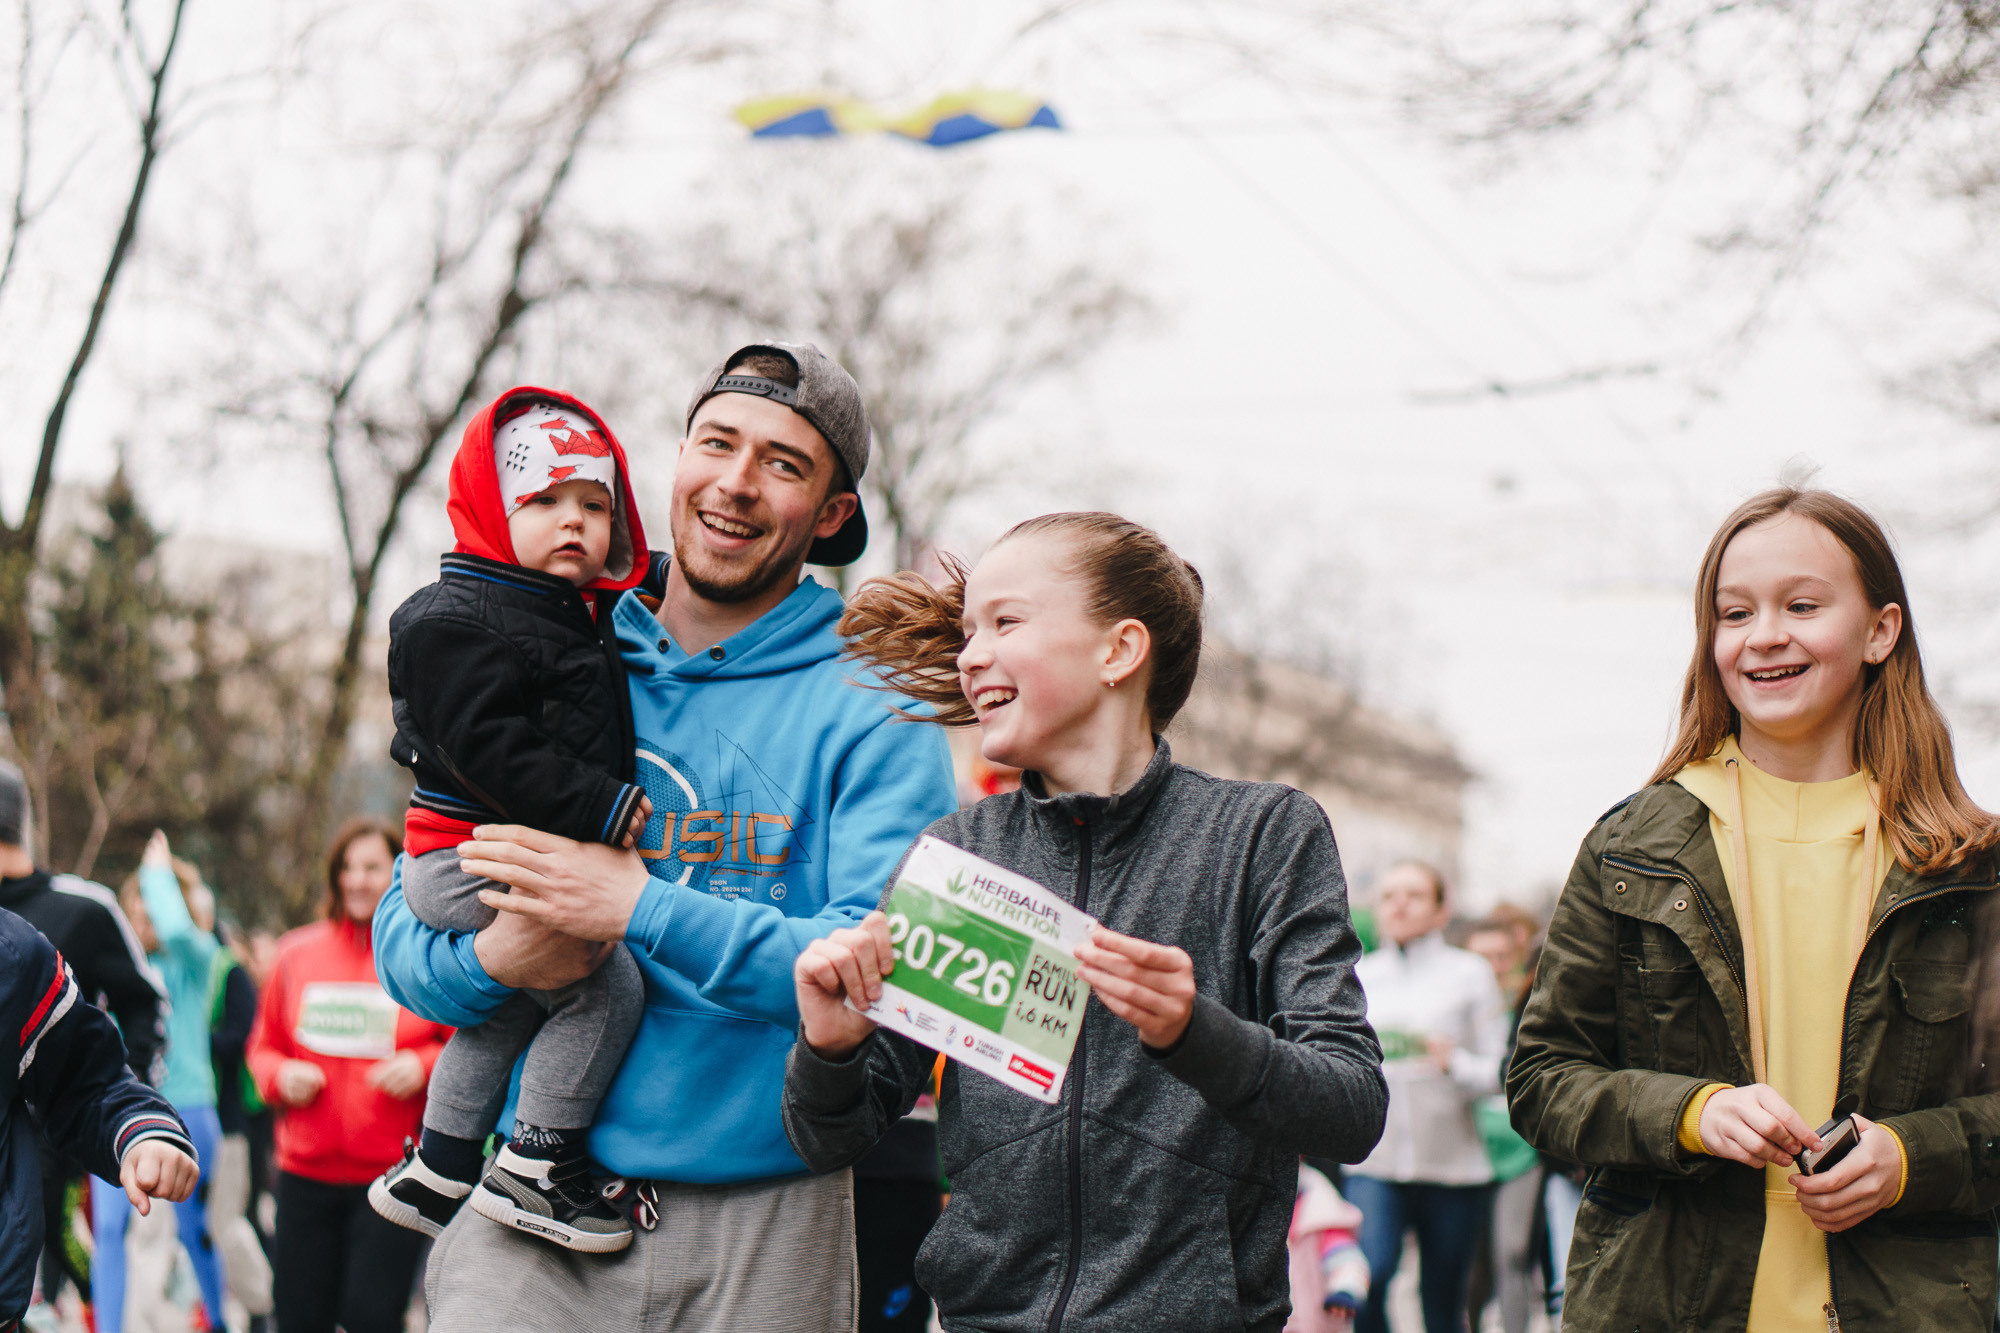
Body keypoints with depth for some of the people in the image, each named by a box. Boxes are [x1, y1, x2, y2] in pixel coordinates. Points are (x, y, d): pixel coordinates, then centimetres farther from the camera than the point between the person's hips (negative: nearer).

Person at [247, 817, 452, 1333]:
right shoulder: (297, 954, 9)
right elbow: (263, 1047, 18)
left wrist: (424, 1066, -15)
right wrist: (281, 1076, -2)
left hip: (392, 1175, -3)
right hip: (305, 1172, 3)